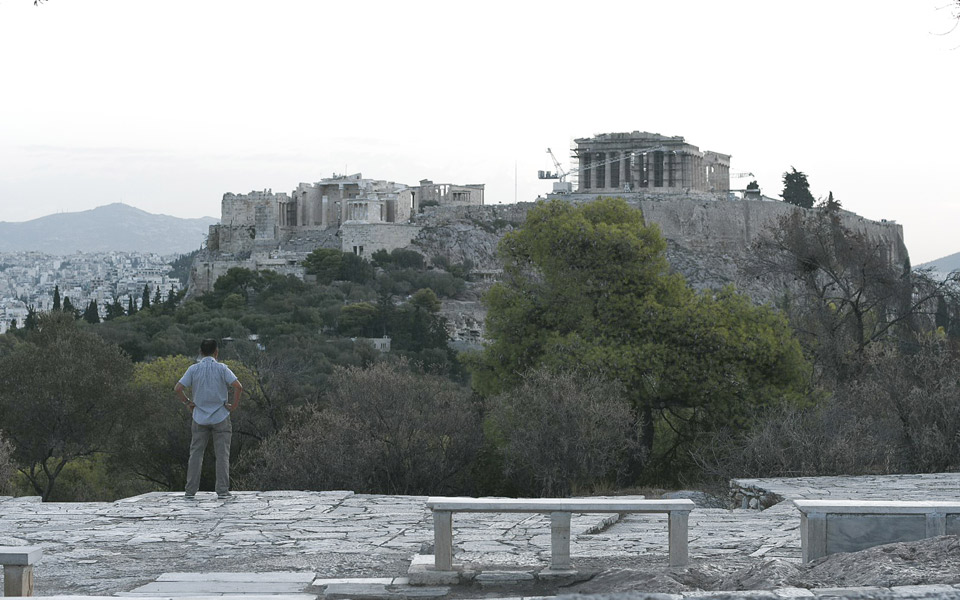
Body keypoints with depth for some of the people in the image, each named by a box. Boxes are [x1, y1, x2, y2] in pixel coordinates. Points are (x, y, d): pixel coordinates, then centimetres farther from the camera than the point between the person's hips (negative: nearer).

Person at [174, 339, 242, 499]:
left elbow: (178, 388, -8)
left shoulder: (194, 369, 0)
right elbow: (238, 386, -16)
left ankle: (191, 490, 8)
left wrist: (187, 403, 5)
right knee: (222, 455, 3)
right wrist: (234, 405, -5)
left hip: (200, 418, 2)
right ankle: (222, 491, 0)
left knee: (195, 454, 8)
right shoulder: (221, 368, -5)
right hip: (220, 418, -2)